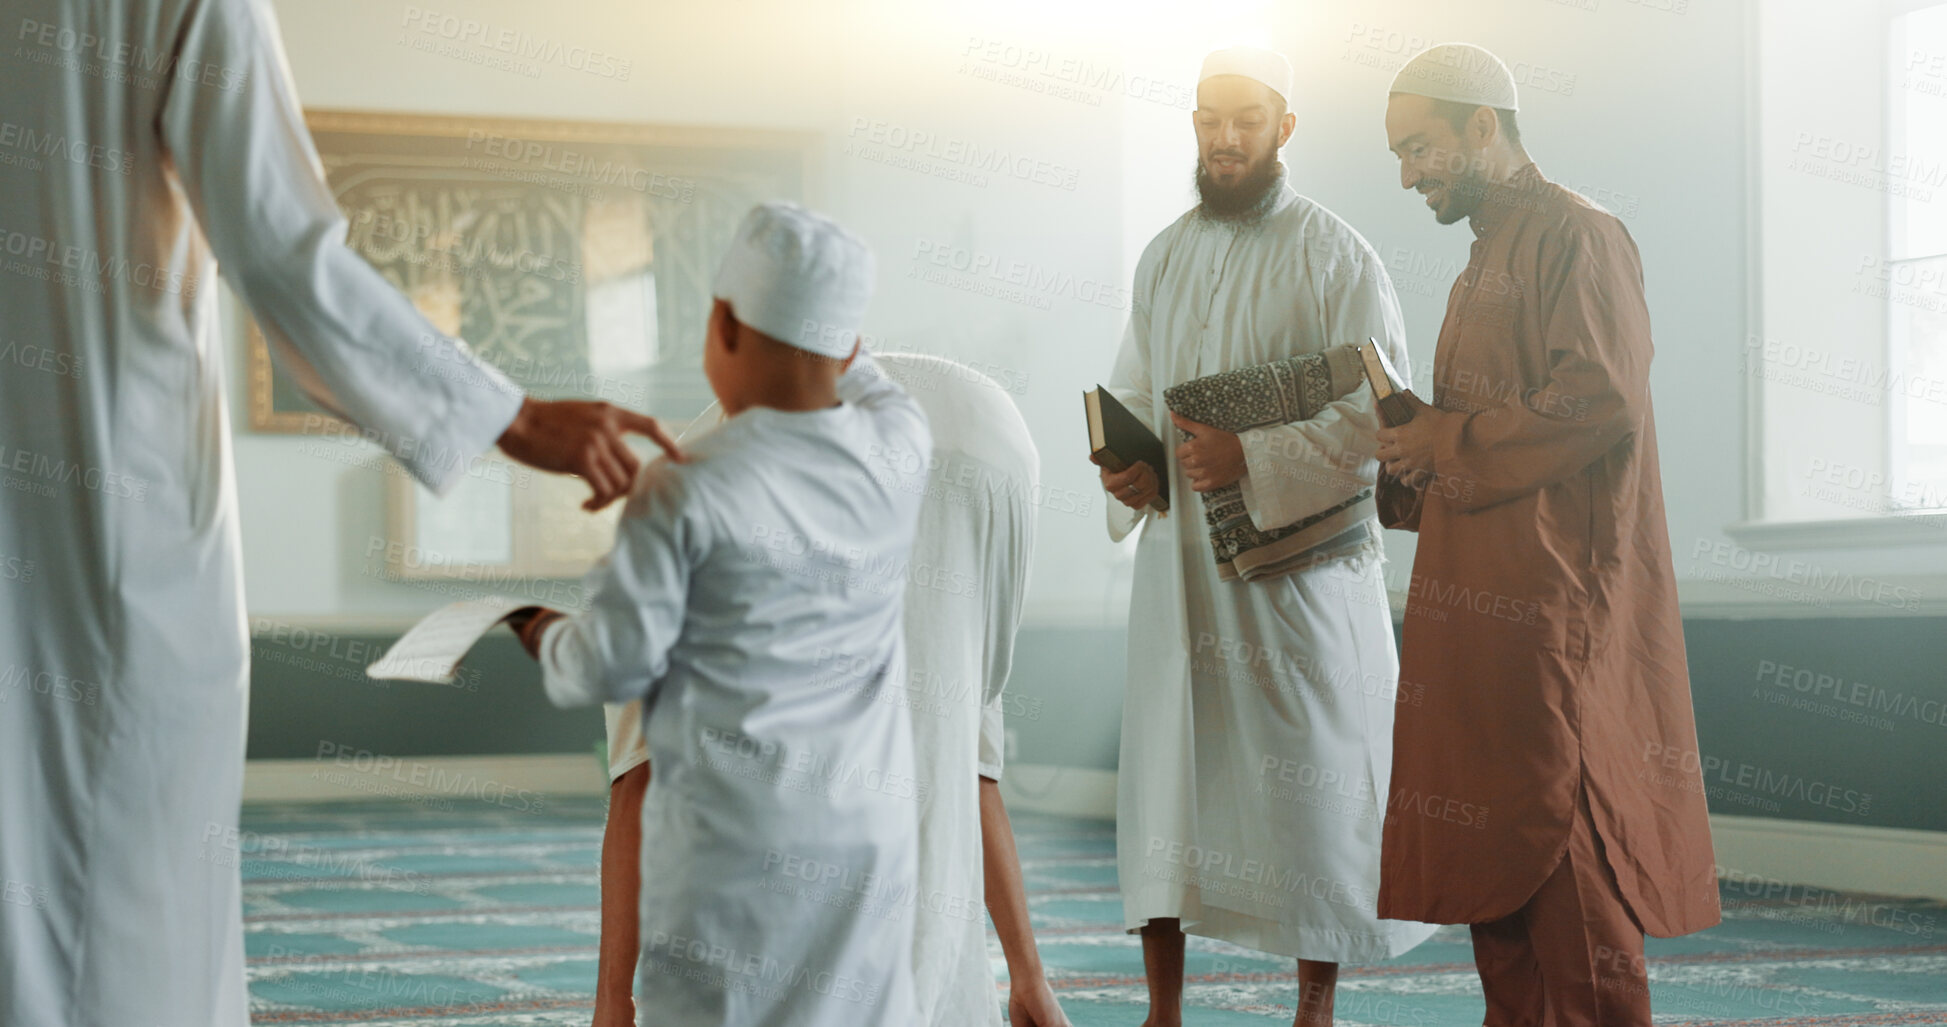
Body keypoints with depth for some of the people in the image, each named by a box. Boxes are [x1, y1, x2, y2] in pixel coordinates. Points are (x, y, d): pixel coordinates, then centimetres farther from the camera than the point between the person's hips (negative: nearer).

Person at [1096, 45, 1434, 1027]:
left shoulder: (1334, 257, -5)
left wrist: (1252, 459, -23)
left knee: (1314, 780, 1)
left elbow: (1374, 414, -12)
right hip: (1179, 554, 5)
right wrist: (1126, 468, -3)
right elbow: (1132, 393, 18)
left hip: (1300, 559, -5)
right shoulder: (1164, 257, 12)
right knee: (1162, 765, 5)